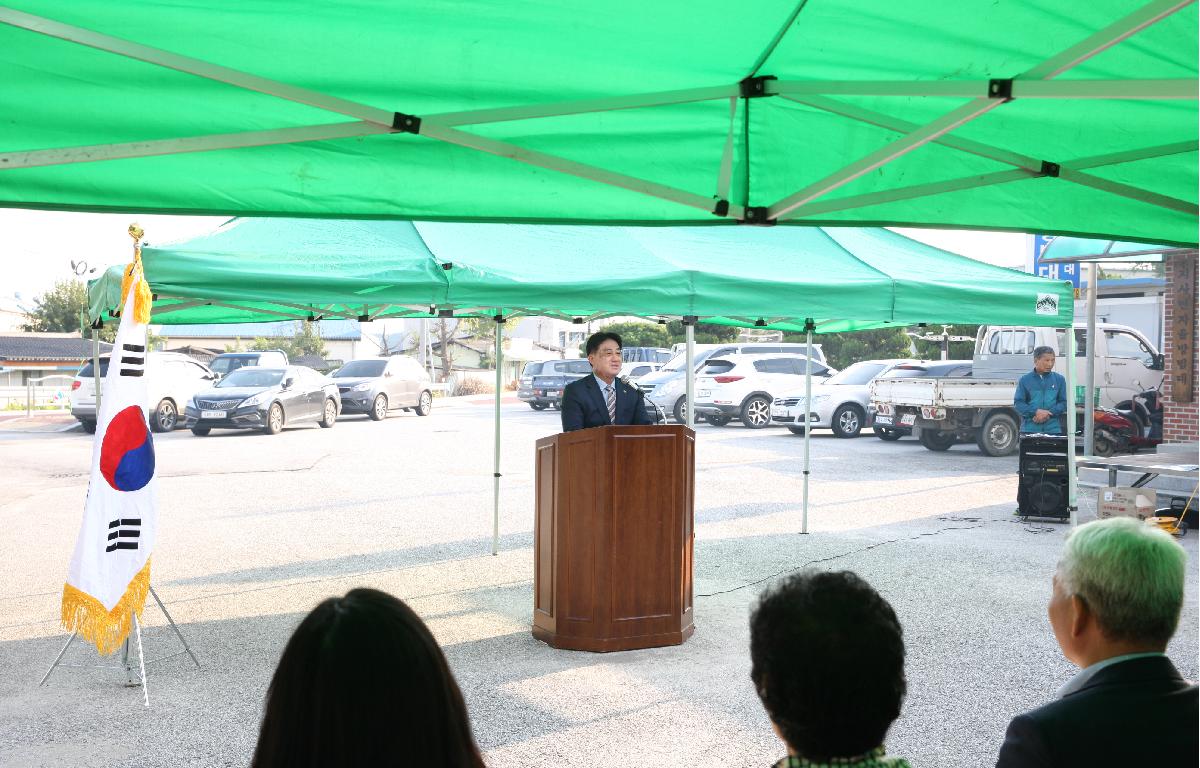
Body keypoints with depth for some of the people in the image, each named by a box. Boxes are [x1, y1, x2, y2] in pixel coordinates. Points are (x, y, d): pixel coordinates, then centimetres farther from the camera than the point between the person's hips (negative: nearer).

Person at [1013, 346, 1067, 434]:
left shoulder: (1059, 379, 10)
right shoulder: (1024, 380, 6)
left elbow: (1064, 402, 7)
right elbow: (1018, 403, 1)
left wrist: (1048, 414, -9)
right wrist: (1036, 412, -15)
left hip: (1053, 429, 1)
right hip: (1030, 429, -1)